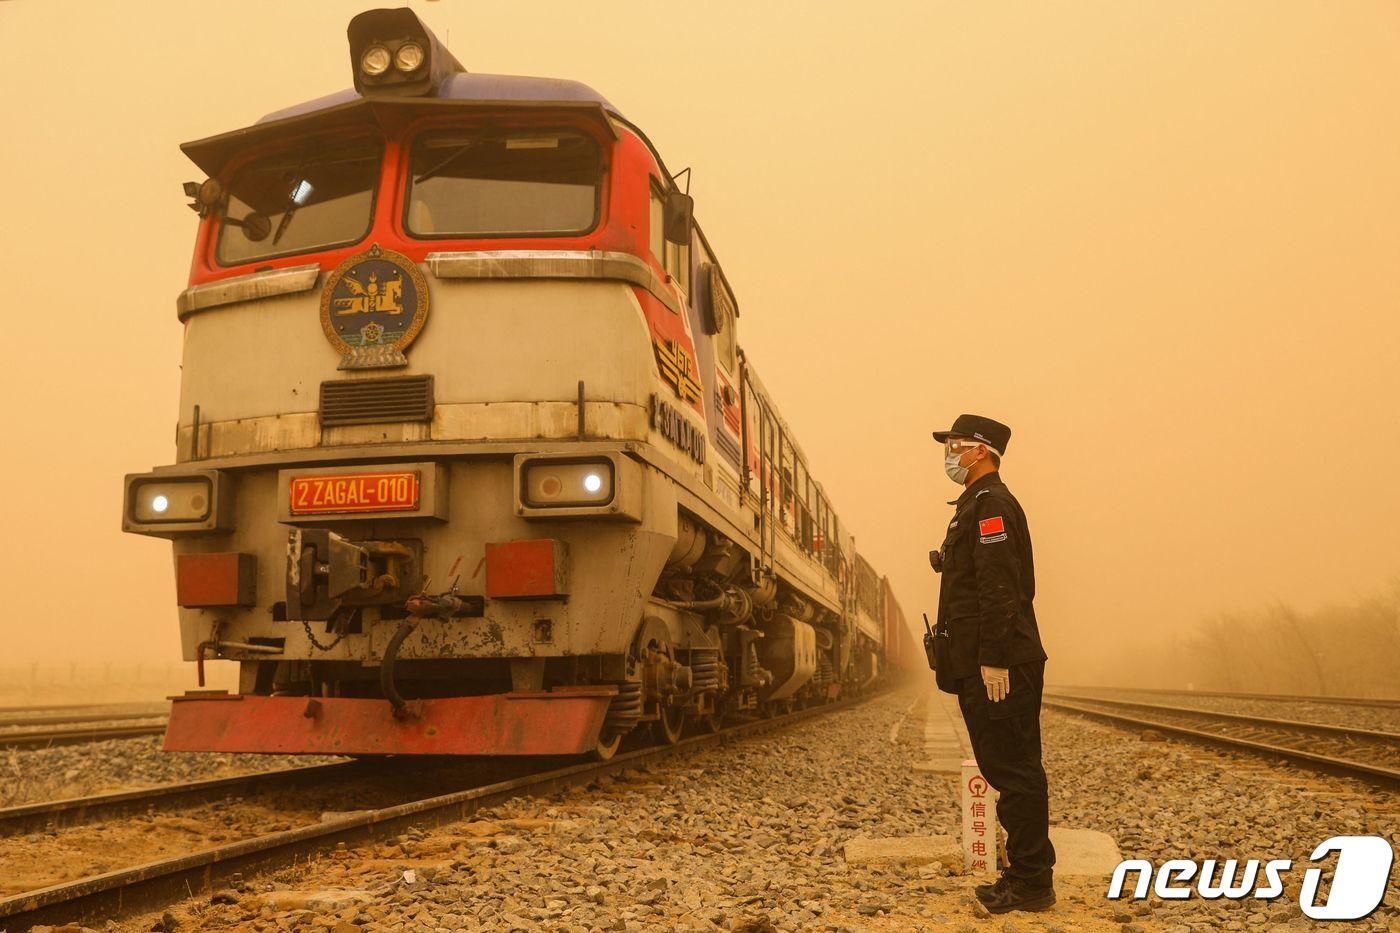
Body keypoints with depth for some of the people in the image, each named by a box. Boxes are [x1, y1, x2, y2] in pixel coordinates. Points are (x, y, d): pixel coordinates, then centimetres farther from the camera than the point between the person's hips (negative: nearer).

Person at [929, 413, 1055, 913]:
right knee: (1006, 770, 14)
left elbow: (1000, 589, -20)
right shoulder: (976, 505, 21)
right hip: (982, 666, 11)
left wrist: (994, 660, -23)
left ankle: (1031, 883, 2)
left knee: (1015, 773, -5)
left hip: (998, 668, -11)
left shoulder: (990, 503, -11)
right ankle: (1027, 875, 22)